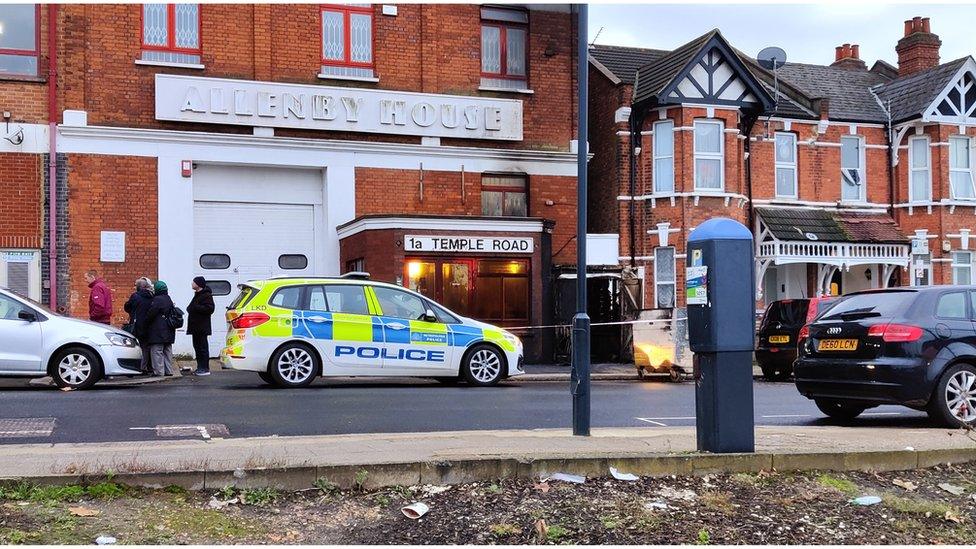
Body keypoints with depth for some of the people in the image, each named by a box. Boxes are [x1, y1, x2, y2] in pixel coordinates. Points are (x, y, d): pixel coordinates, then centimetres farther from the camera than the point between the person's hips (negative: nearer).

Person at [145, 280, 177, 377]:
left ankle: (159, 371, -10)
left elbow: (150, 314, -15)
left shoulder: (157, 300, -13)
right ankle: (168, 371, 16)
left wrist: (145, 322, -1)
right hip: (169, 332, 9)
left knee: (157, 351, -7)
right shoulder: (169, 300, 16)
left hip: (158, 332, -9)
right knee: (167, 352, 13)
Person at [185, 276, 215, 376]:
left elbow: (209, 308, -22)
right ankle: (200, 368, 17)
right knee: (197, 346, 12)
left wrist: (195, 308, -22)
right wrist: (190, 309, 10)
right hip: (196, 326, 10)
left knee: (203, 347, -8)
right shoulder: (197, 294, 20)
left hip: (202, 327, -10)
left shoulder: (206, 295, -12)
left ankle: (205, 369, -6)